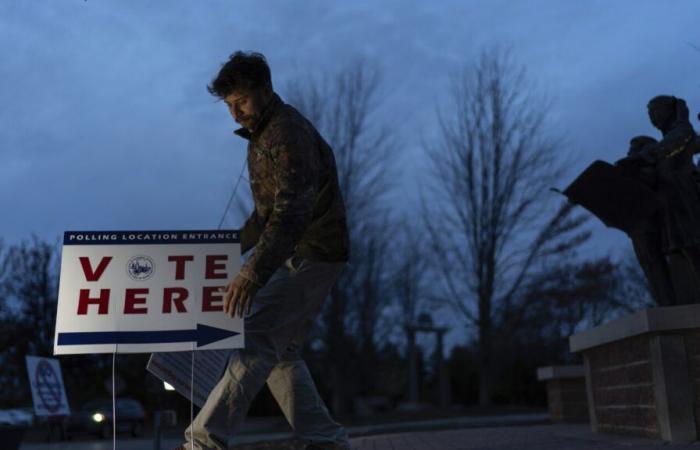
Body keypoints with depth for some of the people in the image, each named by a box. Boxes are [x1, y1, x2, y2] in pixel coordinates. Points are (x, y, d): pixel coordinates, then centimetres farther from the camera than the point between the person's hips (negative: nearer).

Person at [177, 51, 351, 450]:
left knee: (257, 342, -14)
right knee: (281, 352, 9)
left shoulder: (289, 135, -18)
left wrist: (252, 274, -40)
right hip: (300, 256, 10)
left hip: (312, 255, -10)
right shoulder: (263, 135, 15)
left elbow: (292, 212, -31)